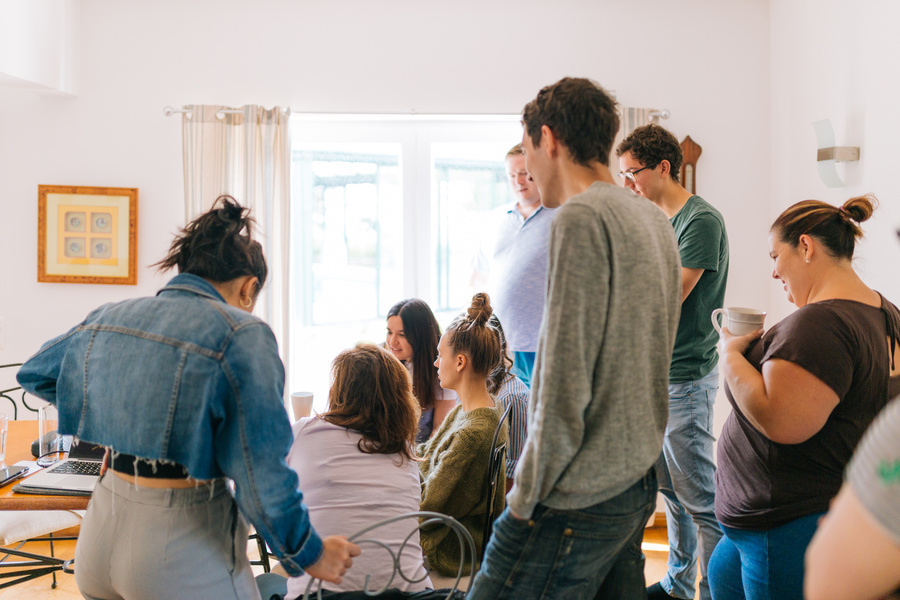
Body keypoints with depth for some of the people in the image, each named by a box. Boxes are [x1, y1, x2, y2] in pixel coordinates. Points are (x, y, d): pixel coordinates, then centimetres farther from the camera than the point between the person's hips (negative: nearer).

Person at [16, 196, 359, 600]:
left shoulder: (110, 318, 6)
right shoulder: (241, 335, -14)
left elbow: (34, 374, 25)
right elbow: (261, 472, -17)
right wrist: (309, 554, -4)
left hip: (99, 534, 7)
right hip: (182, 550, -6)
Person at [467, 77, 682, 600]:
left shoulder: (581, 218, -15)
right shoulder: (655, 220, 12)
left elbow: (565, 383, -19)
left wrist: (527, 497, -12)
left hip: (578, 499, -9)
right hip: (639, 484, 9)